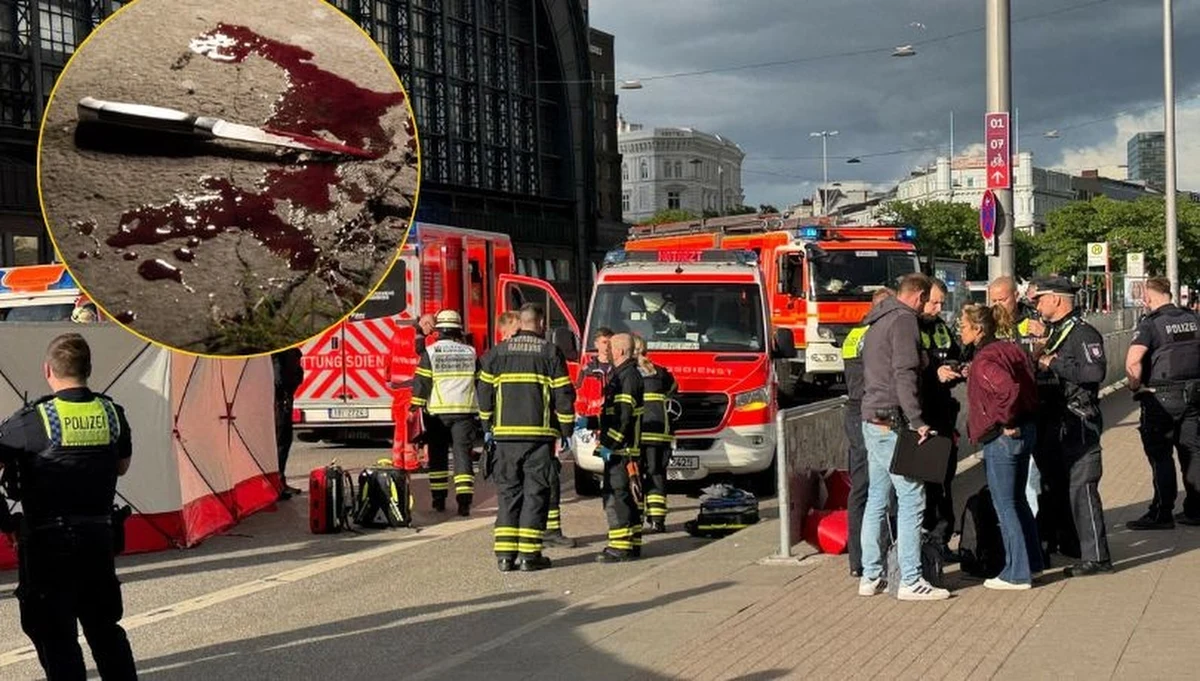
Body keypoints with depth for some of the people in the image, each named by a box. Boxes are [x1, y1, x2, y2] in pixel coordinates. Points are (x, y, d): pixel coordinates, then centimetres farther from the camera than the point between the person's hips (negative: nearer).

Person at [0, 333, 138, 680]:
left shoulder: (32, 420, -14)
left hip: (47, 543, -5)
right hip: (98, 537, 5)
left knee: (56, 638, 3)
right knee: (104, 627, 19)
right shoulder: (112, 414, 1)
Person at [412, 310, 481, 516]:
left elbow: (421, 383, -5)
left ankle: (439, 498, 16)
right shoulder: (470, 352, 7)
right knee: (463, 453, -2)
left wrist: (416, 407, 0)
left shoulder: (430, 352, -2)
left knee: (438, 455, 11)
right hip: (464, 411, 1)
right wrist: (481, 410, 22)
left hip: (437, 411, -1)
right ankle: (464, 500, -13)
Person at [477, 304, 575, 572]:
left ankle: (504, 554, 5)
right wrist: (565, 432, 5)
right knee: (535, 492, 2)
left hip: (505, 433, 3)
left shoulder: (497, 353, 7)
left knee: (508, 491, 8)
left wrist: (488, 427, 18)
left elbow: (485, 392, 8)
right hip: (540, 434, -3)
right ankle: (528, 554, 0)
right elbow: (563, 395, -2)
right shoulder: (550, 352, -1)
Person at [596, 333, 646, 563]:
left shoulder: (627, 376, -14)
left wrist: (609, 444, -21)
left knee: (616, 496, -11)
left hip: (621, 449, -11)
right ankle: (632, 544, 17)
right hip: (623, 448, 11)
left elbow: (624, 416, -22)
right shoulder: (623, 374, 19)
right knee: (628, 496, 13)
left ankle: (621, 546, -11)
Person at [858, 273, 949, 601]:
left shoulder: (877, 322, 21)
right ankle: (910, 580, -10)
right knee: (911, 499, -8)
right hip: (893, 422, -10)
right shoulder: (904, 320, -9)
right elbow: (905, 374, -18)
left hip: (871, 420, 10)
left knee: (877, 500, 12)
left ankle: (871, 576, 14)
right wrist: (917, 420, -22)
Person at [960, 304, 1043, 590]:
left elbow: (1009, 389, -32)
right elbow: (1030, 387, 15)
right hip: (1025, 431, 9)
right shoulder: (1011, 350, 10)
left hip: (1002, 437, -9)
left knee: (1005, 505, -1)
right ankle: (1032, 561, 29)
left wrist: (1005, 421, -20)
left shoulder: (984, 360, -17)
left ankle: (1017, 573, 4)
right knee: (1017, 500, 20)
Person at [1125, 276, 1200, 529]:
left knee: (1160, 456, 1)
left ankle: (1161, 514, 3)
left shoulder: (1151, 323, -12)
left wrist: (1136, 387, -9)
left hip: (1161, 397, -6)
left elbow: (1132, 361, -24)